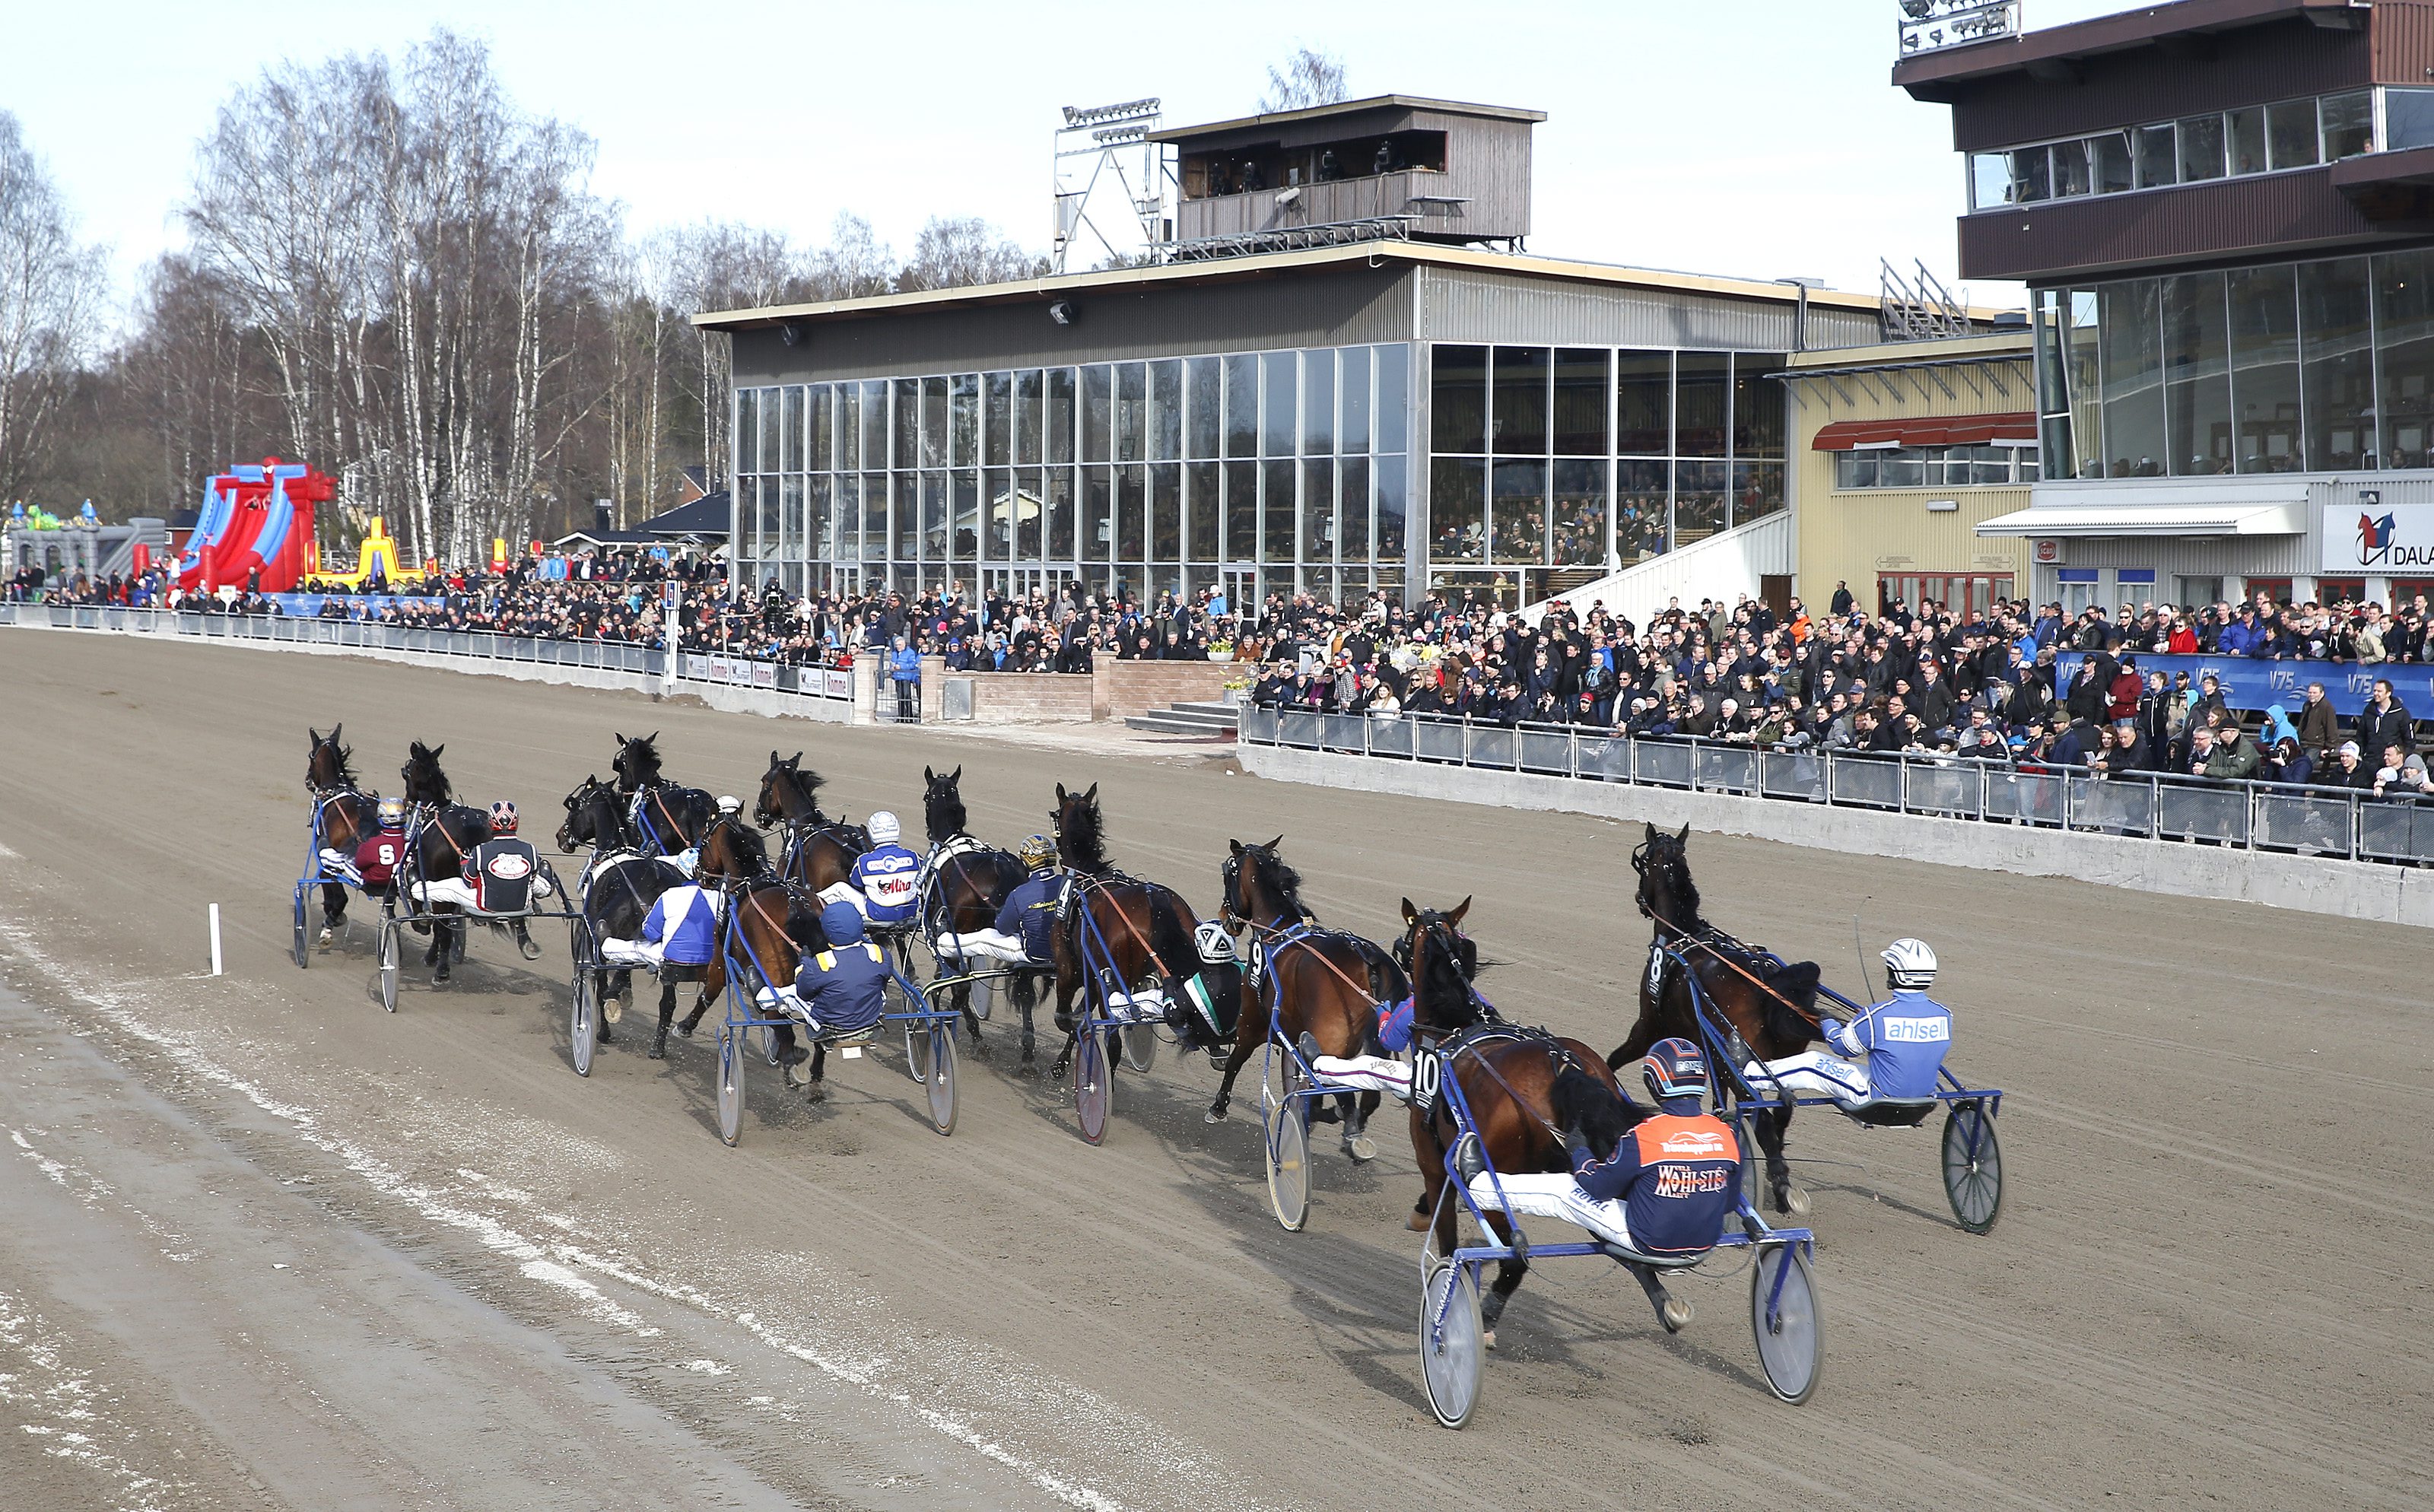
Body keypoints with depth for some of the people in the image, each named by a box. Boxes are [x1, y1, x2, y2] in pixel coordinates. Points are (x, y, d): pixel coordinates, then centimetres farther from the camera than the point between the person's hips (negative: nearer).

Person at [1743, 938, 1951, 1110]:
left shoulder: (1876, 1017, -24)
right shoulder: (1944, 1015, -9)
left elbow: (1843, 1045, -4)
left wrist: (1828, 1022, 19)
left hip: (1879, 1099, -6)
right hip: (1923, 1101, 6)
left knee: (1811, 1062, 8)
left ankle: (1747, 1074, 25)